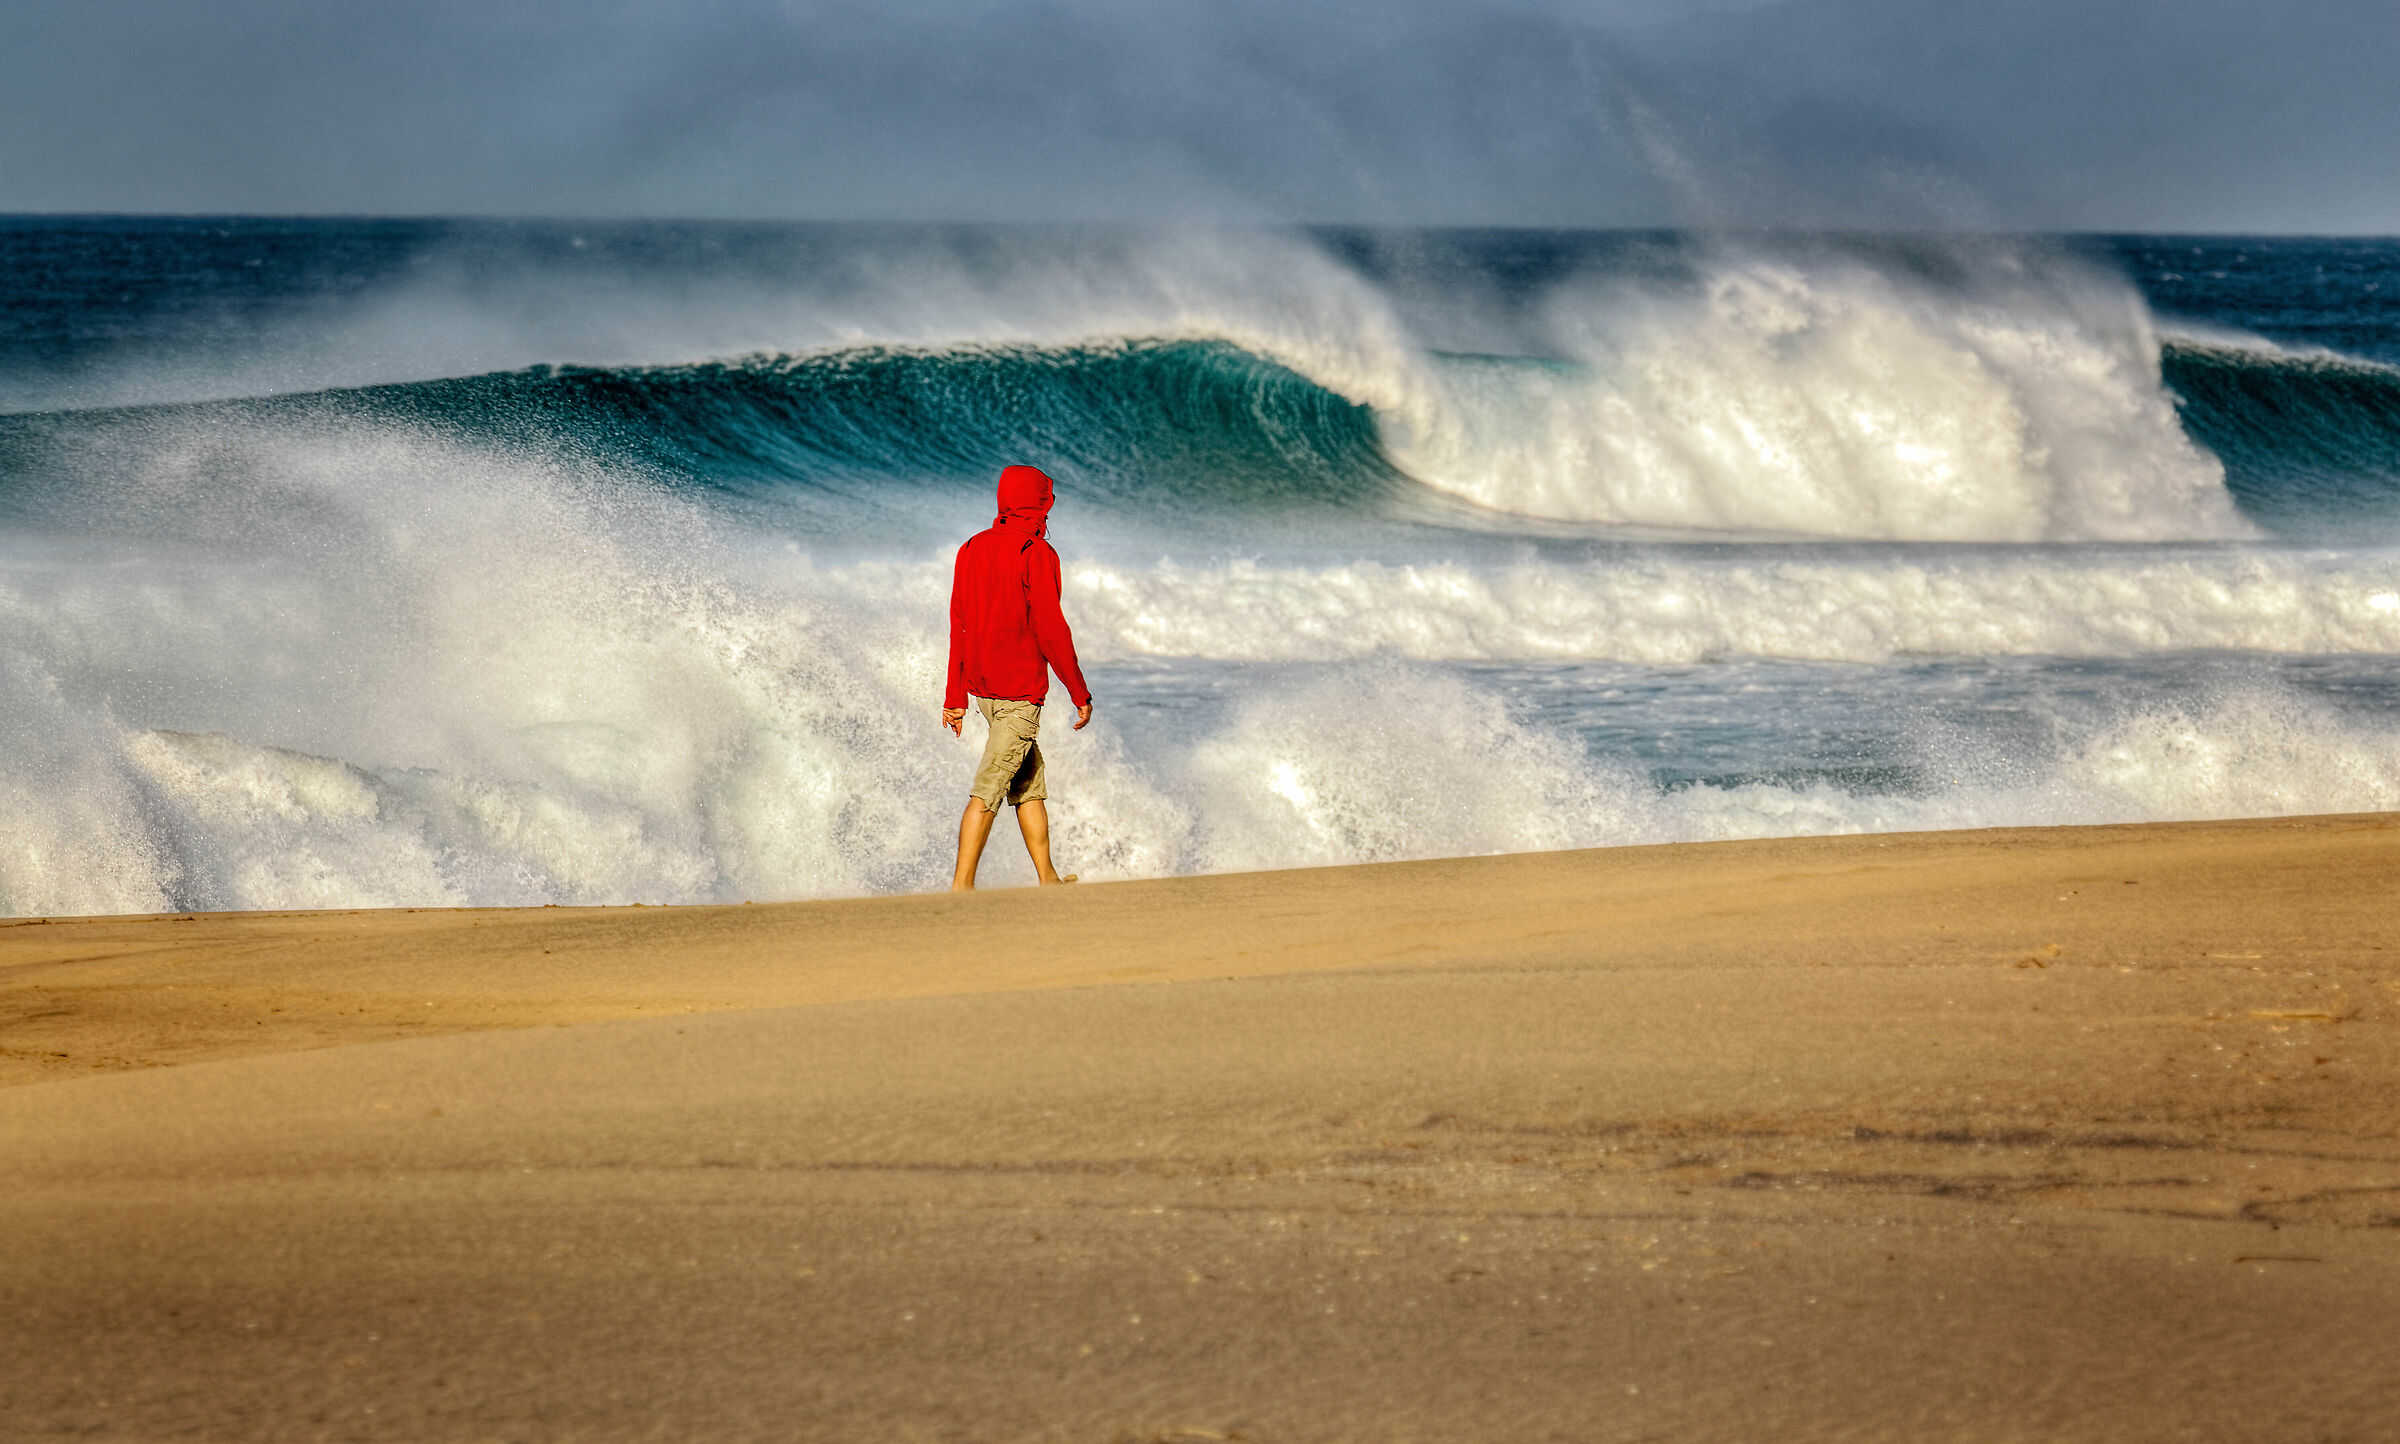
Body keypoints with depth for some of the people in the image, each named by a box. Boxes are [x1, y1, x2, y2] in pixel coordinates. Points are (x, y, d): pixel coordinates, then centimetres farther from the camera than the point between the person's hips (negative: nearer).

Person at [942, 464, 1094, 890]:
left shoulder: (972, 549, 8)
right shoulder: (1036, 554, -13)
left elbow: (959, 627, 12)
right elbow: (1050, 629, -16)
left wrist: (955, 697, 16)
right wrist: (1081, 694, -8)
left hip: (982, 686, 8)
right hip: (1020, 690, -8)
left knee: (1031, 783, 18)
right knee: (988, 790, -10)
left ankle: (1048, 879, 25)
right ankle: (961, 886, -14)